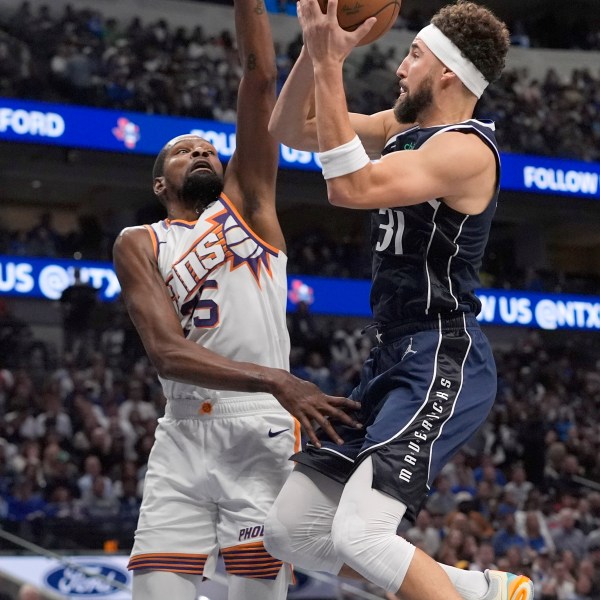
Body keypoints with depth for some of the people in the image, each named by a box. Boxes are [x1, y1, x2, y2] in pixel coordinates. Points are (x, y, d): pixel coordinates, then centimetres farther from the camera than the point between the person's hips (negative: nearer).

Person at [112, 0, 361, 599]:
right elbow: (168, 352, -7)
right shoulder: (139, 245, 10)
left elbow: (259, 76, 3)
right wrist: (275, 381, -20)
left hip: (261, 435, -1)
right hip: (182, 438, 1)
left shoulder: (247, 203, 14)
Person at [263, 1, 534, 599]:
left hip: (442, 363, -10)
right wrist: (315, 49, -1)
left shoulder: (465, 148, -15)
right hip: (393, 359, 10)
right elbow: (287, 130, 15)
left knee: (358, 535, -24)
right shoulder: (401, 127, 13)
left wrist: (329, 64, -24)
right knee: (291, 532, 9)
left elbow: (350, 187, -28)